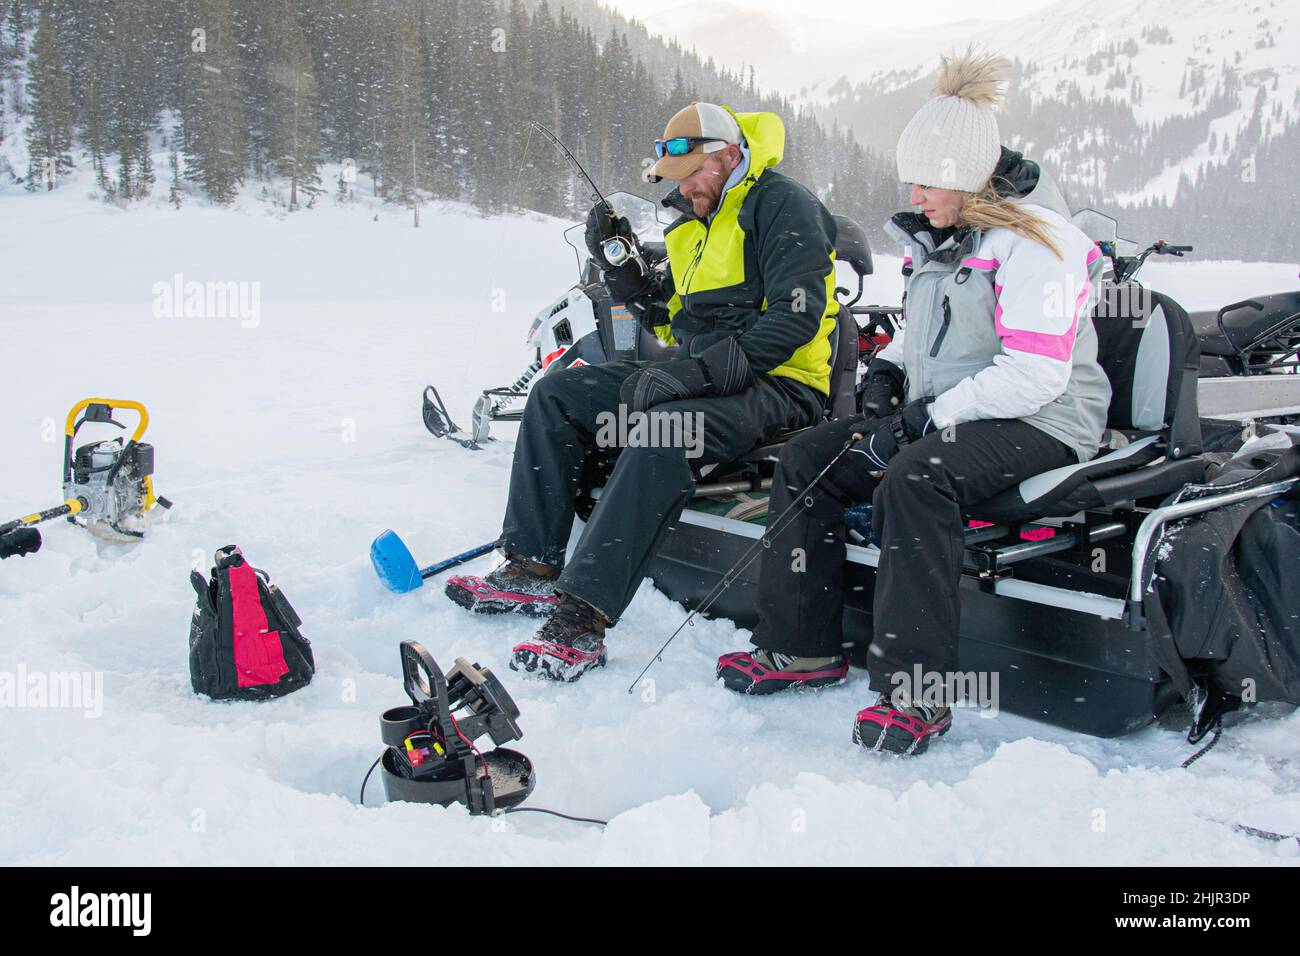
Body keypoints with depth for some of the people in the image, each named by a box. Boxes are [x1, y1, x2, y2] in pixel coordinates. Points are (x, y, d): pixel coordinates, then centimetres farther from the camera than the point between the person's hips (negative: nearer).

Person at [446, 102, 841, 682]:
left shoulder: (781, 205, -8)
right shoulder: (692, 225, 19)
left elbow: (797, 315, -19)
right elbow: (669, 317, 23)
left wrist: (703, 369, -25)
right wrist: (619, 266, 7)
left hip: (777, 384, -9)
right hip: (696, 377, 9)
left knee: (664, 429, -38)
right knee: (556, 393, -1)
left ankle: (582, 617, -41)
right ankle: (533, 570, -6)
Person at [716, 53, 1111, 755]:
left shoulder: (1034, 243, -16)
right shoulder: (934, 237, 12)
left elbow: (1035, 376, -23)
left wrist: (929, 416, -23)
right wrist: (889, 368, 6)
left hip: (1037, 424, -9)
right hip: (939, 414, 9)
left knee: (913, 477, -37)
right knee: (804, 459, -4)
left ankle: (915, 690, -34)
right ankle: (803, 647, 0)